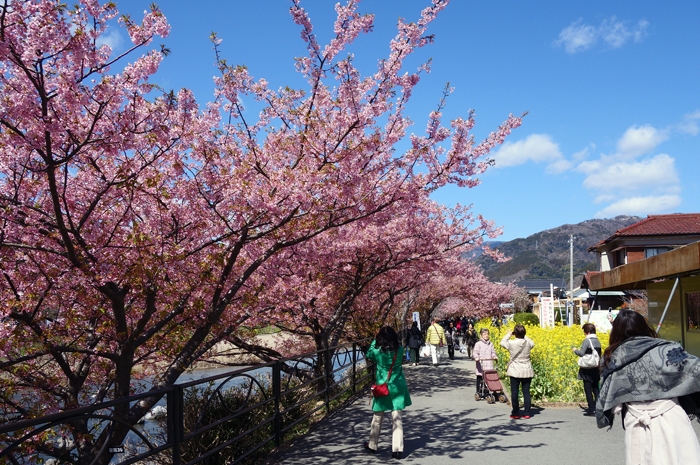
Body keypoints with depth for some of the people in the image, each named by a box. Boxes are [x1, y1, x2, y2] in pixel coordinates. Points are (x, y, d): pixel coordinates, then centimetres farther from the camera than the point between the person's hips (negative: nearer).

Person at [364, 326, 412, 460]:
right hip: (397, 387, 1)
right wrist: (391, 336, 11)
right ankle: (397, 449, 1)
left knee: (377, 418, 15)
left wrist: (375, 340, 12)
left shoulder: (377, 351, -12)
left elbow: (368, 355, 10)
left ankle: (372, 445, 30)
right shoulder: (399, 350, -8)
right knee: (397, 418, 4)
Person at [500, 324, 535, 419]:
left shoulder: (512, 343, -14)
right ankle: (527, 413, 10)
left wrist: (508, 334, 18)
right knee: (526, 392, 8)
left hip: (515, 372, -3)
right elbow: (532, 344, 19)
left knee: (514, 392, 5)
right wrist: (524, 336, 22)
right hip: (527, 372, 3)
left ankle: (515, 413, 8)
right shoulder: (528, 342, -6)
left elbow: (502, 343, 7)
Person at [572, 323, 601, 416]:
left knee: (588, 389, -2)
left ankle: (591, 410, -4)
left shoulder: (587, 340, -13)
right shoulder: (597, 341, 8)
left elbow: (581, 353, -18)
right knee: (595, 388, 14)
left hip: (588, 369, -7)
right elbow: (600, 354, 13)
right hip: (596, 369, 7)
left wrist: (575, 350, 0)